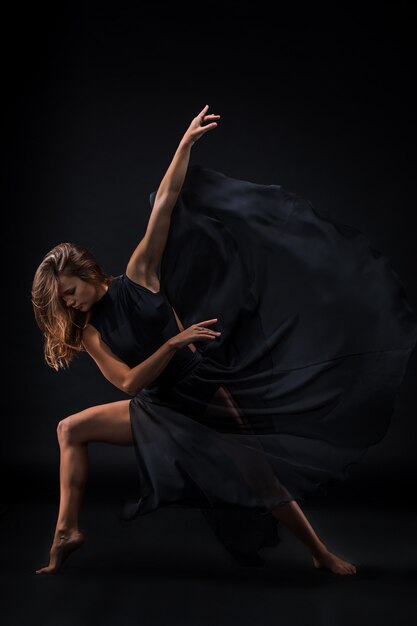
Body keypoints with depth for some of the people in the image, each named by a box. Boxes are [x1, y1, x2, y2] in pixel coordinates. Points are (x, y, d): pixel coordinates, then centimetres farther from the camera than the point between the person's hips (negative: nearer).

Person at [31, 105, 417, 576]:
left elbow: (165, 203, -15)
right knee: (71, 429, -6)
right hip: (159, 410, 4)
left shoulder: (138, 275, -9)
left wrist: (186, 143, -19)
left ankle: (321, 554, 14)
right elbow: (129, 382, -12)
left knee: (261, 479, -7)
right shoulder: (90, 331, -1)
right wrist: (174, 344, -25)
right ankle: (66, 533, 0)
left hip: (205, 396, -3)